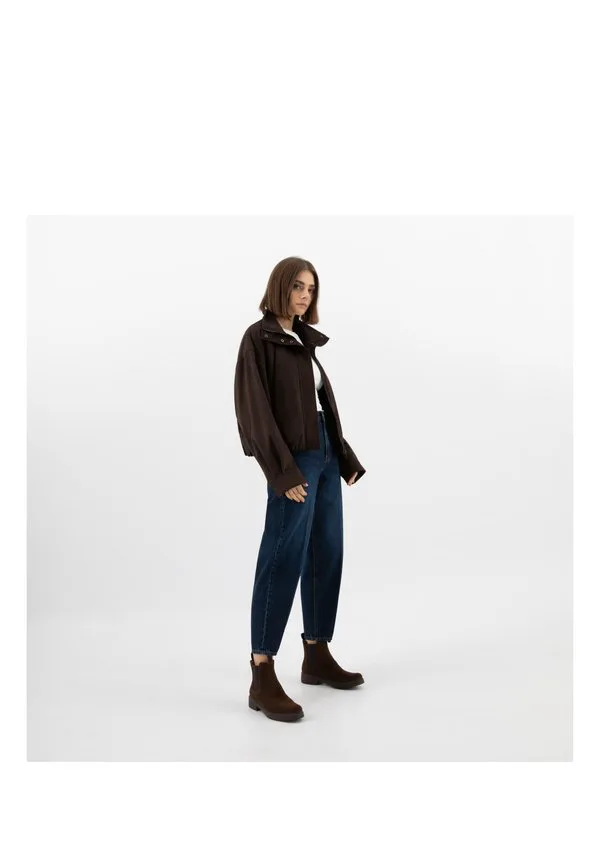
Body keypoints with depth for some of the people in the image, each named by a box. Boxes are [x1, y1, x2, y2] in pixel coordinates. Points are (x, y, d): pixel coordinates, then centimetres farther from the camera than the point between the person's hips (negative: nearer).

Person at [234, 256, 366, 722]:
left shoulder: (304, 341, 16)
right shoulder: (258, 338, -7)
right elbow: (256, 409, -14)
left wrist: (346, 456, 13)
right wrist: (284, 471, -20)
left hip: (325, 454, 9)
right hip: (294, 458, -8)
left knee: (327, 555, 11)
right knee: (284, 561, -10)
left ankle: (317, 656, 23)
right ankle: (263, 679, -5)